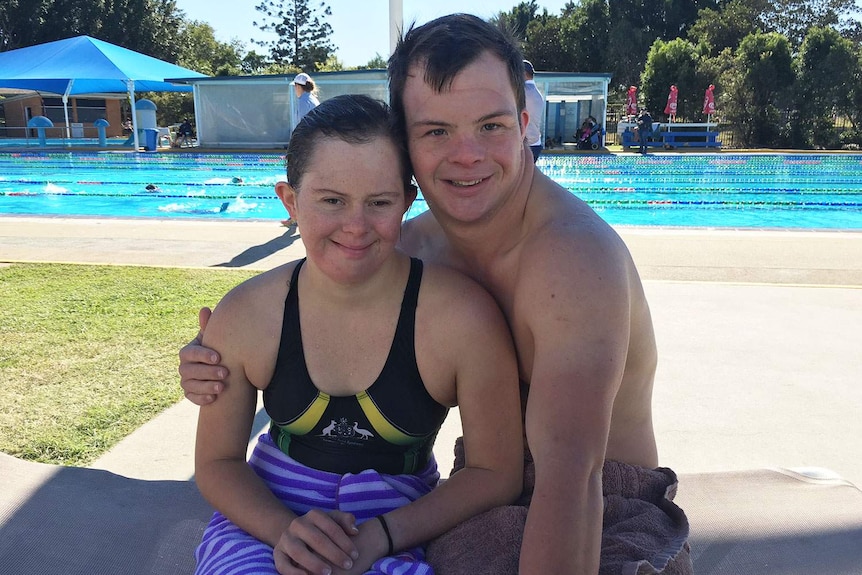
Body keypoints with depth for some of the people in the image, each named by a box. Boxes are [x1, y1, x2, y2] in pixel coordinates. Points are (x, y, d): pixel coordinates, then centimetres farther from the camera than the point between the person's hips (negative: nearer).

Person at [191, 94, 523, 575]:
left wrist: (381, 536, -18)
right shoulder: (243, 317, -10)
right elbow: (217, 462, 1)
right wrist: (285, 530, -17)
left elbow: (496, 473, -9)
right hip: (264, 514, 2)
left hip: (398, 531, -1)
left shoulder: (463, 317, -19)